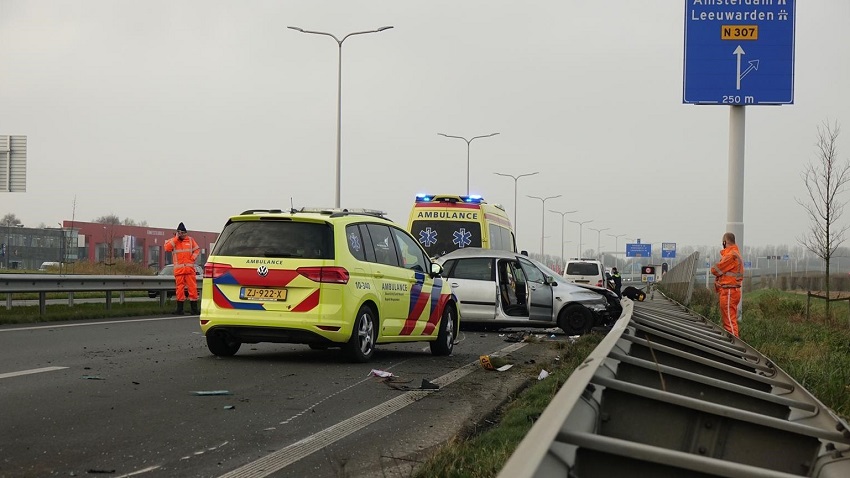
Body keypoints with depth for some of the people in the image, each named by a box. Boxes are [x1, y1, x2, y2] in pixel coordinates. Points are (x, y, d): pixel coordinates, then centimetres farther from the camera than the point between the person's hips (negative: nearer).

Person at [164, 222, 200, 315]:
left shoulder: (190, 240, 12)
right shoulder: (173, 241, 8)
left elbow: (197, 250, 14)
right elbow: (167, 248, -10)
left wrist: (193, 258, -3)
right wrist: (176, 238, -7)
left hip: (189, 268, 1)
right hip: (178, 269, -1)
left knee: (192, 287, -2)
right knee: (180, 288, 0)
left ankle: (194, 308, 1)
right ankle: (180, 309, 6)